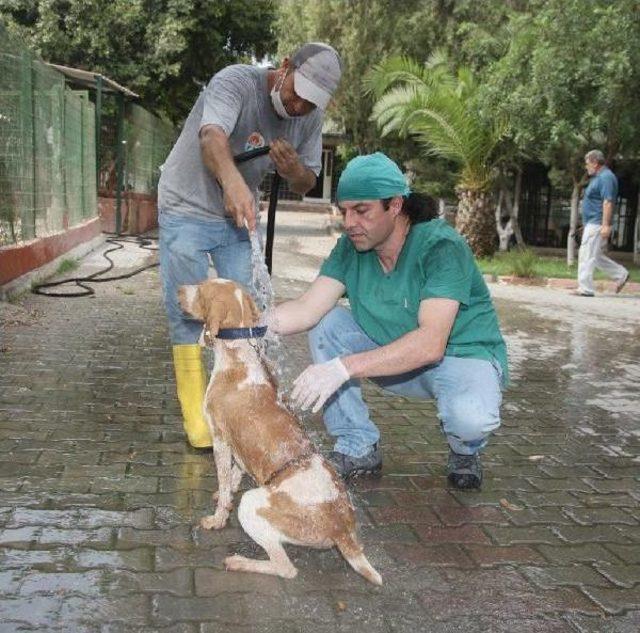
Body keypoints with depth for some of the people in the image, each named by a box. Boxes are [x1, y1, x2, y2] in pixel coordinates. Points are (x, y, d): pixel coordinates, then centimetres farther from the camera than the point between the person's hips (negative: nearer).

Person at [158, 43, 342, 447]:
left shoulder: (311, 117, -6)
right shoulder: (235, 82, -24)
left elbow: (307, 184, 2)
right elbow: (212, 136, -44)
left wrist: (294, 169, -23)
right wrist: (232, 181, -66)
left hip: (237, 217, 5)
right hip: (188, 209, -5)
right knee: (187, 315, -5)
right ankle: (196, 418, 5)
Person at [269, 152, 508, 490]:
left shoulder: (441, 246, -27)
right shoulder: (351, 247, -7)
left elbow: (430, 343, -37)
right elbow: (308, 308, -15)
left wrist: (343, 367, -44)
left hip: (462, 354, -6)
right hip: (394, 354, 6)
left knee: (470, 415, -38)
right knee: (326, 325, -13)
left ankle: (465, 450, 3)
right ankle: (358, 448, -3)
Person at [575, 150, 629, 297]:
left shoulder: (606, 177, -14)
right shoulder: (598, 177, 19)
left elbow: (608, 202, -21)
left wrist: (606, 225, -26)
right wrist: (585, 224, 23)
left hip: (597, 224, -11)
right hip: (592, 224, 11)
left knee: (587, 256, -9)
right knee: (596, 256, 15)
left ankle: (585, 289, -6)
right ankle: (621, 274, 21)